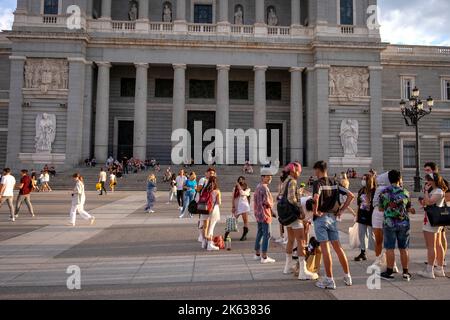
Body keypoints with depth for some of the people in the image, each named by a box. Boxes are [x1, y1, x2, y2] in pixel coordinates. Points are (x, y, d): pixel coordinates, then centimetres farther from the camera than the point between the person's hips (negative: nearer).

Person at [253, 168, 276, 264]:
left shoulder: (258, 186, 14)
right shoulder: (264, 188, -18)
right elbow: (266, 201, -24)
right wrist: (271, 205, -2)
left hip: (259, 213, 10)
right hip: (264, 213, -10)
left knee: (260, 233, 17)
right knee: (266, 235, -6)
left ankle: (257, 254, 25)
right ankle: (264, 257, -4)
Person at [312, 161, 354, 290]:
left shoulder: (318, 183, -11)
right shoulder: (335, 183, 8)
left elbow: (316, 198, -31)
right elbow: (351, 195, 6)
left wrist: (315, 211, -16)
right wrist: (341, 210, 7)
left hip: (321, 218, -6)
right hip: (333, 218, 6)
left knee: (325, 249, -2)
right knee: (337, 247, 14)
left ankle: (329, 280, 3)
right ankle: (347, 276, 21)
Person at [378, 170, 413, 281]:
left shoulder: (384, 192, -5)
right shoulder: (405, 193, 0)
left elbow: (380, 209, 3)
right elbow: (408, 208, 10)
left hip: (389, 223, -2)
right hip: (404, 223, 2)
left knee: (390, 249, 2)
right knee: (403, 249, 10)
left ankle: (389, 272, 6)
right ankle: (406, 273, 17)